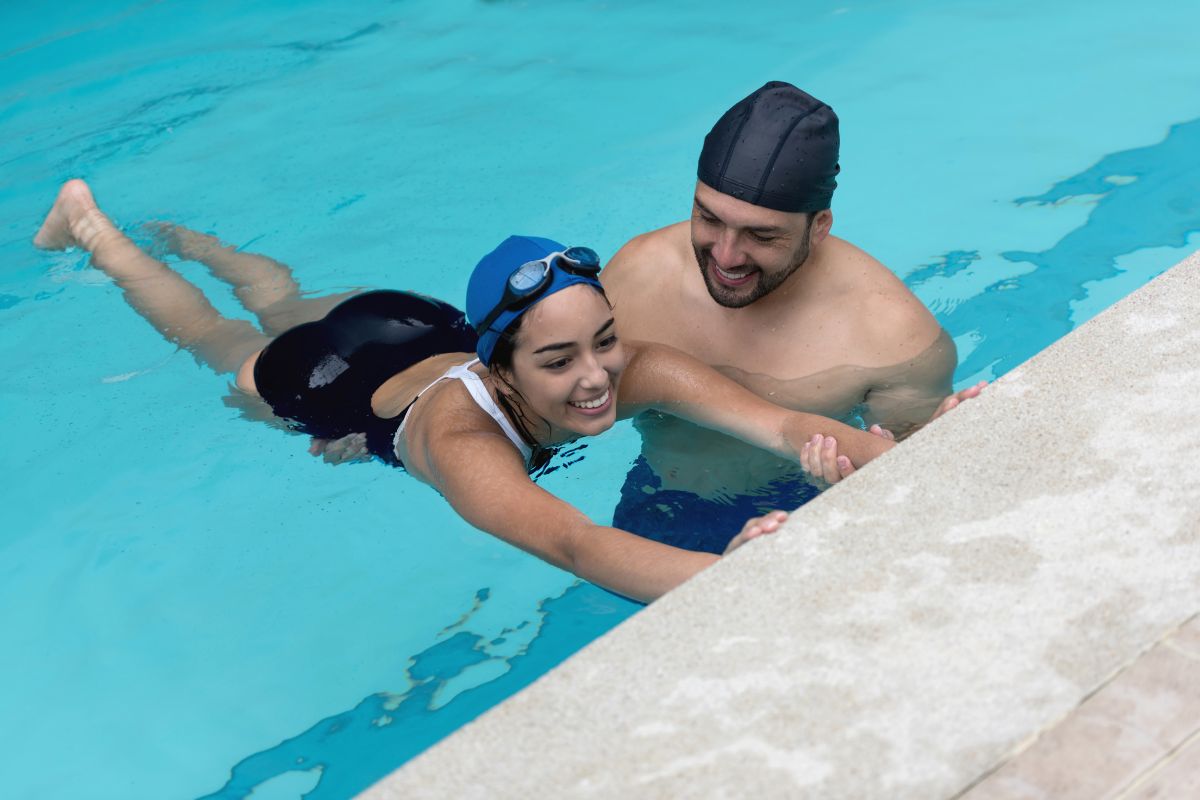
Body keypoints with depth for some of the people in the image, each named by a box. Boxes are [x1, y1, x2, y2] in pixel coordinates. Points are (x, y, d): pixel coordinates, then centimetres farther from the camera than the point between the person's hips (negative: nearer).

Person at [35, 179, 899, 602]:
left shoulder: (633, 367, -41)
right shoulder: (462, 436, -52)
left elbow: (784, 425, -54)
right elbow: (573, 544, -69)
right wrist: (728, 575, -85)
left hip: (422, 324, 4)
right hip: (324, 379, -3)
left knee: (284, 298, 34)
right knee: (218, 335, 29)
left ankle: (175, 232, 63)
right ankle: (91, 225, 54)